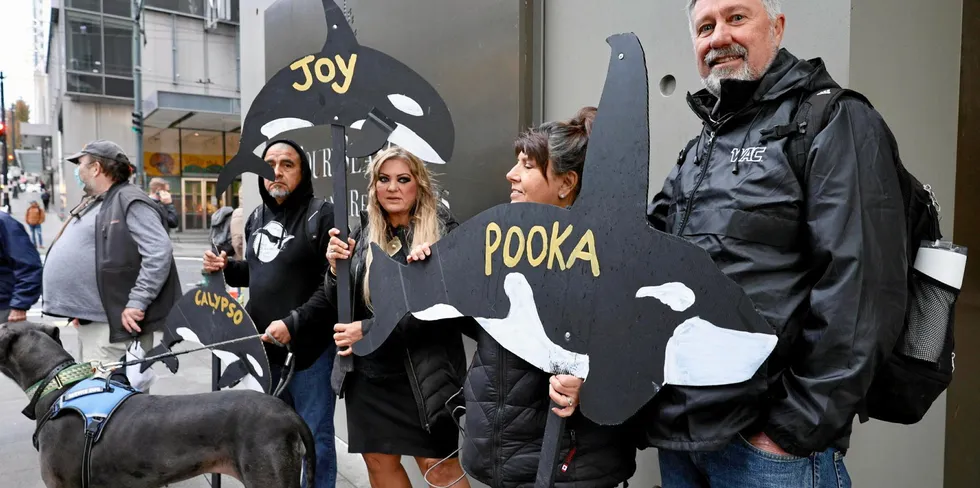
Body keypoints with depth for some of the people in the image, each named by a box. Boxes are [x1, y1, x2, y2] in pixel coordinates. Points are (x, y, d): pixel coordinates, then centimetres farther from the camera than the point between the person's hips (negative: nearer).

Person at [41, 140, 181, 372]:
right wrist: (76, 308, 20)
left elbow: (159, 253, -22)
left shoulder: (130, 202, -12)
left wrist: (136, 303, -24)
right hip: (88, 321, 10)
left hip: (113, 323, -10)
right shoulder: (92, 204, 20)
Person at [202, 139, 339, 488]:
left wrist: (293, 323, -24)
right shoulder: (257, 218, 12)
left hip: (308, 348, -7)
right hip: (264, 345, 7)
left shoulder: (321, 215, -11)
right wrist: (227, 268, 5)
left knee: (313, 438, 5)